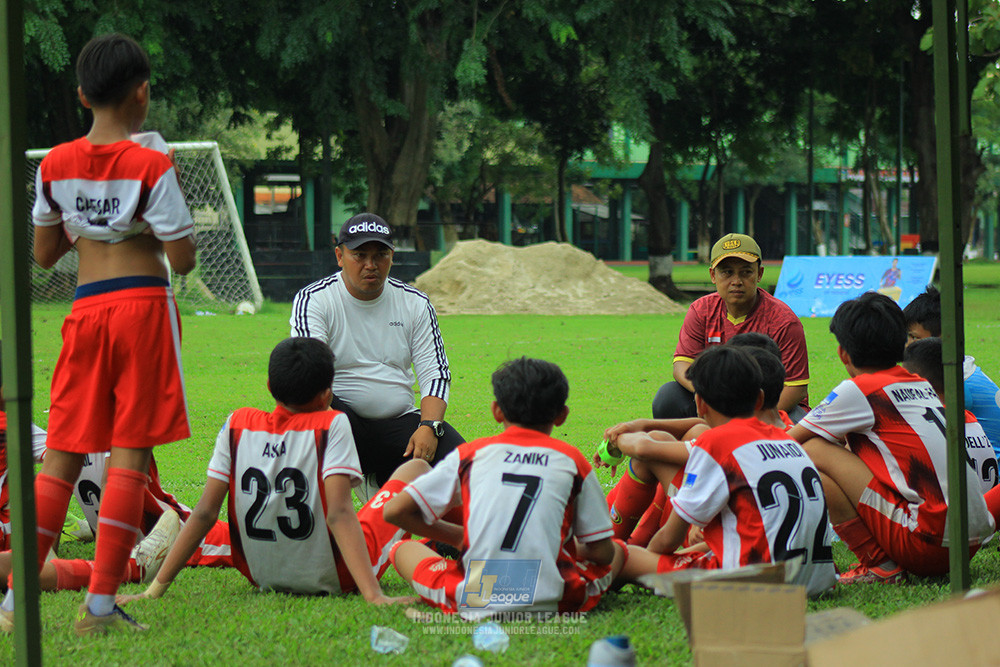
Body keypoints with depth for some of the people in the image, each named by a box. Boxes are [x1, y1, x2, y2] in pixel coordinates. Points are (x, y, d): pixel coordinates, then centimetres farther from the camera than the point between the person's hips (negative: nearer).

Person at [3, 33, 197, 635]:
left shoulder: (55, 165, 6)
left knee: (63, 455, 10)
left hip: (85, 309, 4)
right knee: (130, 454, -2)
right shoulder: (152, 168, -7)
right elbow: (182, 258, -7)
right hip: (144, 305, -4)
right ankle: (102, 603, -6)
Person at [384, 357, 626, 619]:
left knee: (402, 549, 25)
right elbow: (602, 552, 7)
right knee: (617, 550, 26)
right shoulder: (572, 460, 6)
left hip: (471, 604, -1)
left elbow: (395, 511, 8)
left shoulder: (470, 453, 7)